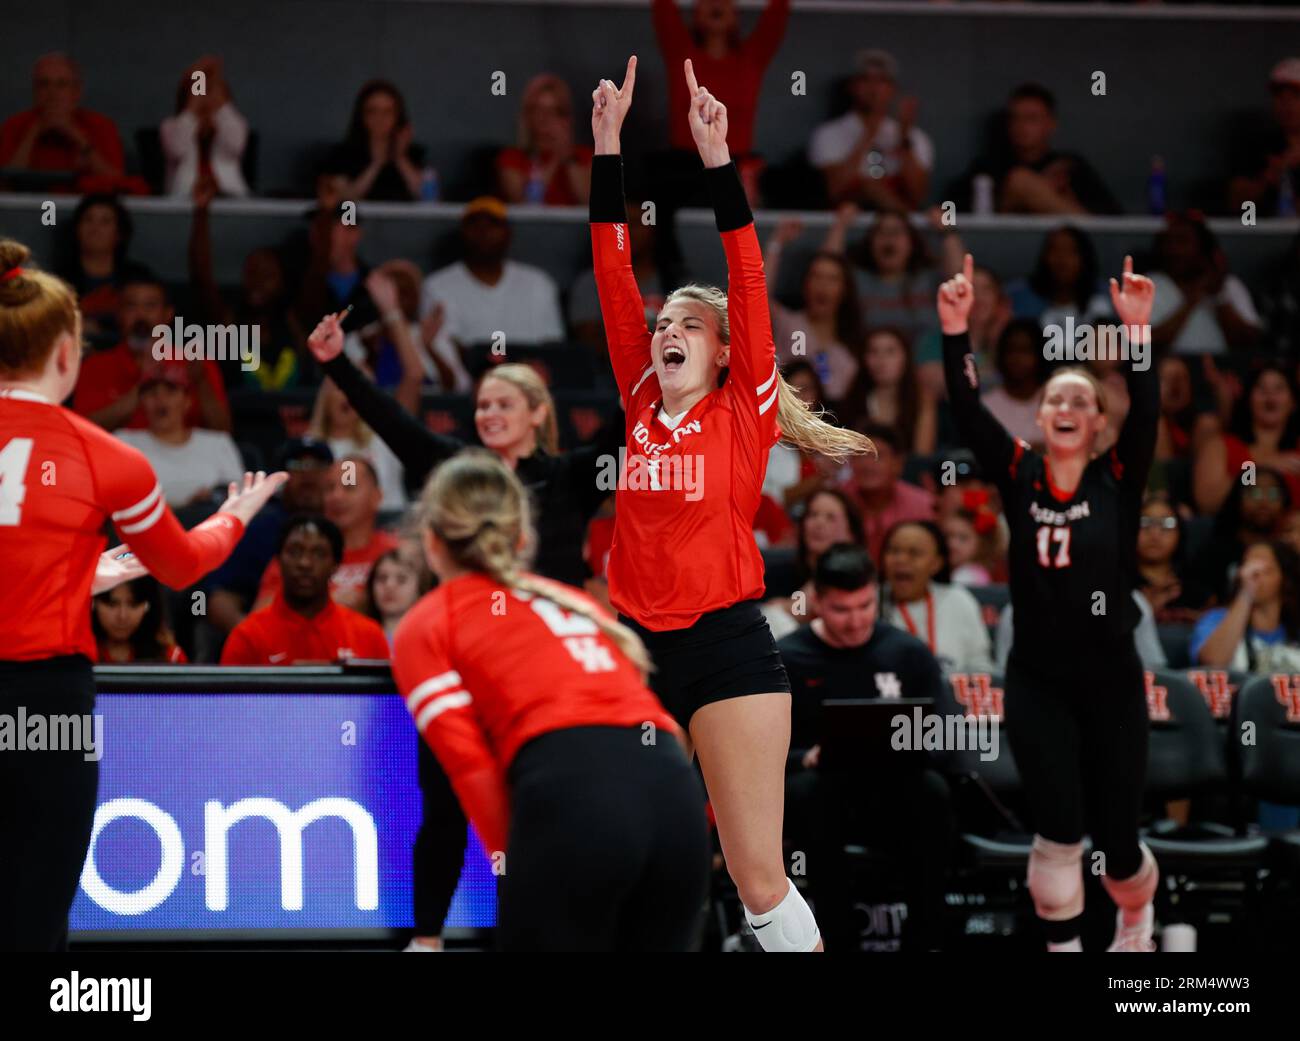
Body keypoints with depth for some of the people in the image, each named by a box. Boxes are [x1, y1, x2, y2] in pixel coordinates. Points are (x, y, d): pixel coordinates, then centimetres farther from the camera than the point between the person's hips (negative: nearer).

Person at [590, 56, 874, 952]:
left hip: (726, 644, -4)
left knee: (760, 879, -5)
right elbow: (615, 277, 7)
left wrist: (717, 156, -15)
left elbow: (748, 279, -8)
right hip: (636, 642, 4)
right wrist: (608, 148, 1)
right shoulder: (642, 403, 10)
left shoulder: (744, 409, 1)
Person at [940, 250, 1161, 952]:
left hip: (1110, 679, 0)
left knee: (1115, 836, 6)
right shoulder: (1019, 477, 0)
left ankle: (1137, 916, 39)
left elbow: (1146, 412, -17)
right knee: (1059, 828, -13)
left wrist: (1137, 332, -31)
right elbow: (968, 413, -11)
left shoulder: (1118, 481, -2)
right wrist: (956, 334, -25)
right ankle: (1063, 947, 2)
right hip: (1036, 682, 0)